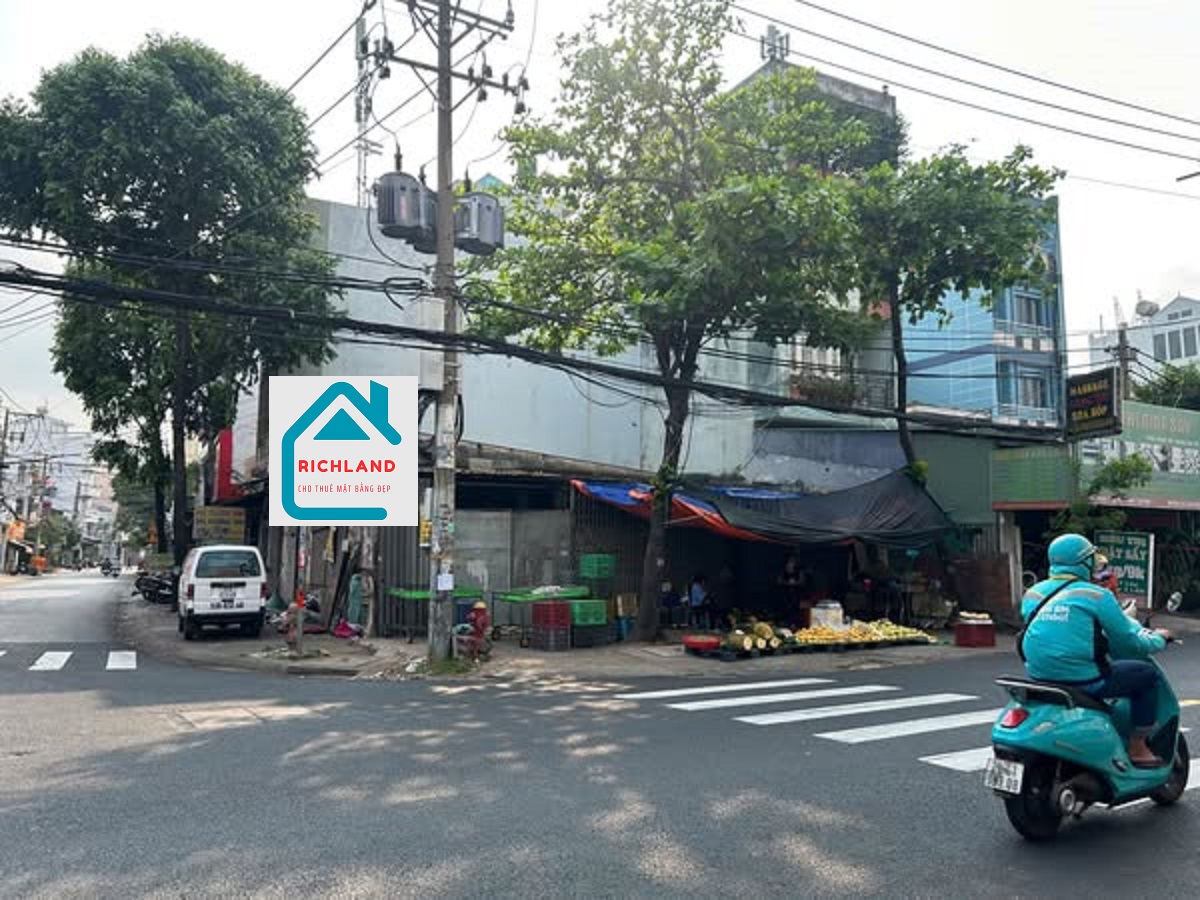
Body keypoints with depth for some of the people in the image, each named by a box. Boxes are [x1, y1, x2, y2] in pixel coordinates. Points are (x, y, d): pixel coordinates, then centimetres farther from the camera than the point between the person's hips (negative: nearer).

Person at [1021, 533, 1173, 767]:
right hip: (1082, 681, -7)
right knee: (1147, 673, 13)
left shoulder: (1032, 594, 8)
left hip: (1038, 676, 7)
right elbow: (1128, 640, -2)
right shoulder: (1096, 595, -9)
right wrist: (1159, 638, 19)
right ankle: (1138, 749, 17)